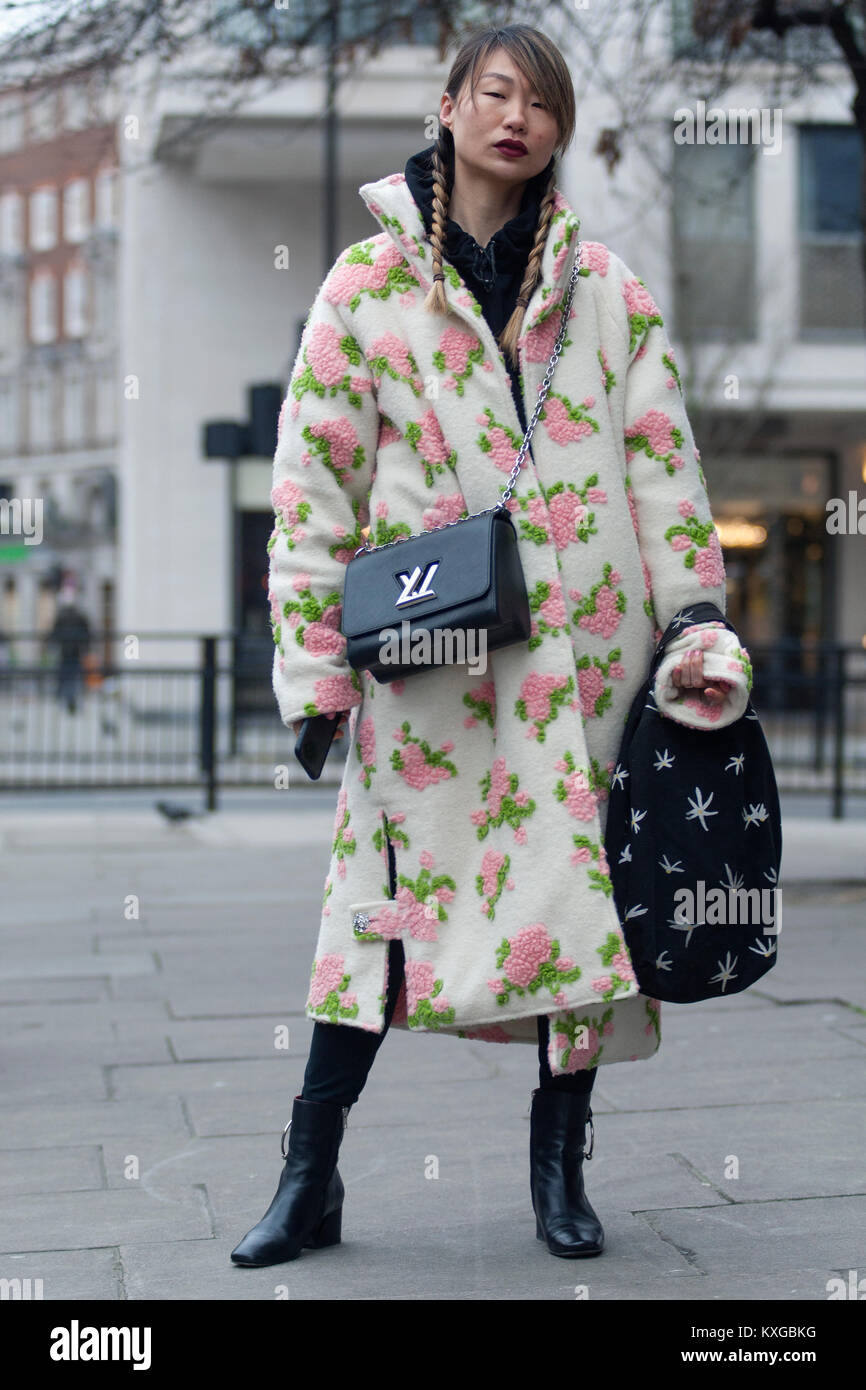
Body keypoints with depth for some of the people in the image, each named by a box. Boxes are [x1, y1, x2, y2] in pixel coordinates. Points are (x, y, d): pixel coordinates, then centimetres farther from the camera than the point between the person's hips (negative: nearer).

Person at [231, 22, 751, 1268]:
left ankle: (561, 1163, 19)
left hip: (584, 644, 2)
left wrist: (697, 621, 0)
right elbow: (313, 478, 3)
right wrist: (312, 670, -3)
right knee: (394, 883, -2)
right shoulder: (368, 281, 5)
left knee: (588, 879, 3)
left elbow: (663, 463, 9)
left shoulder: (607, 286, 10)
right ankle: (309, 1178, 9)